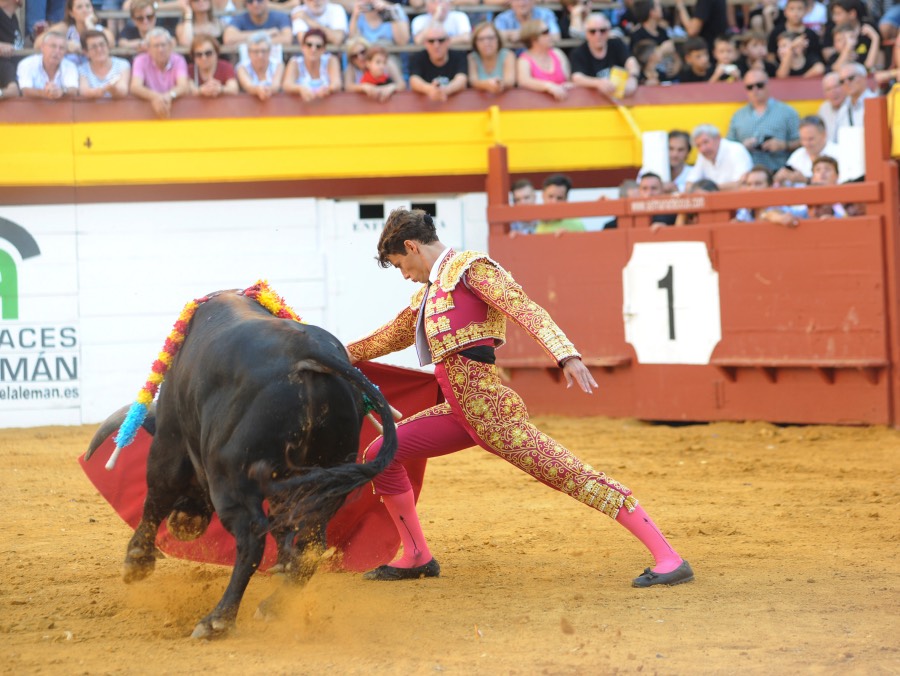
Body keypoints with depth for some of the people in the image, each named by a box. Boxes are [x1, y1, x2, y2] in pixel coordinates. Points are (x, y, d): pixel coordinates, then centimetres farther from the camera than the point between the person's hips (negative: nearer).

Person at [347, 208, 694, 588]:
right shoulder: (428, 292, 22)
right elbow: (391, 337, 40)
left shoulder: (469, 268, -4)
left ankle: (669, 559, -19)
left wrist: (566, 355, -32)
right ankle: (416, 557, 20)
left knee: (571, 475, -16)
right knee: (380, 455, 10)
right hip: (459, 412, 9)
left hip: (489, 411, -9)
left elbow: (526, 311, -18)